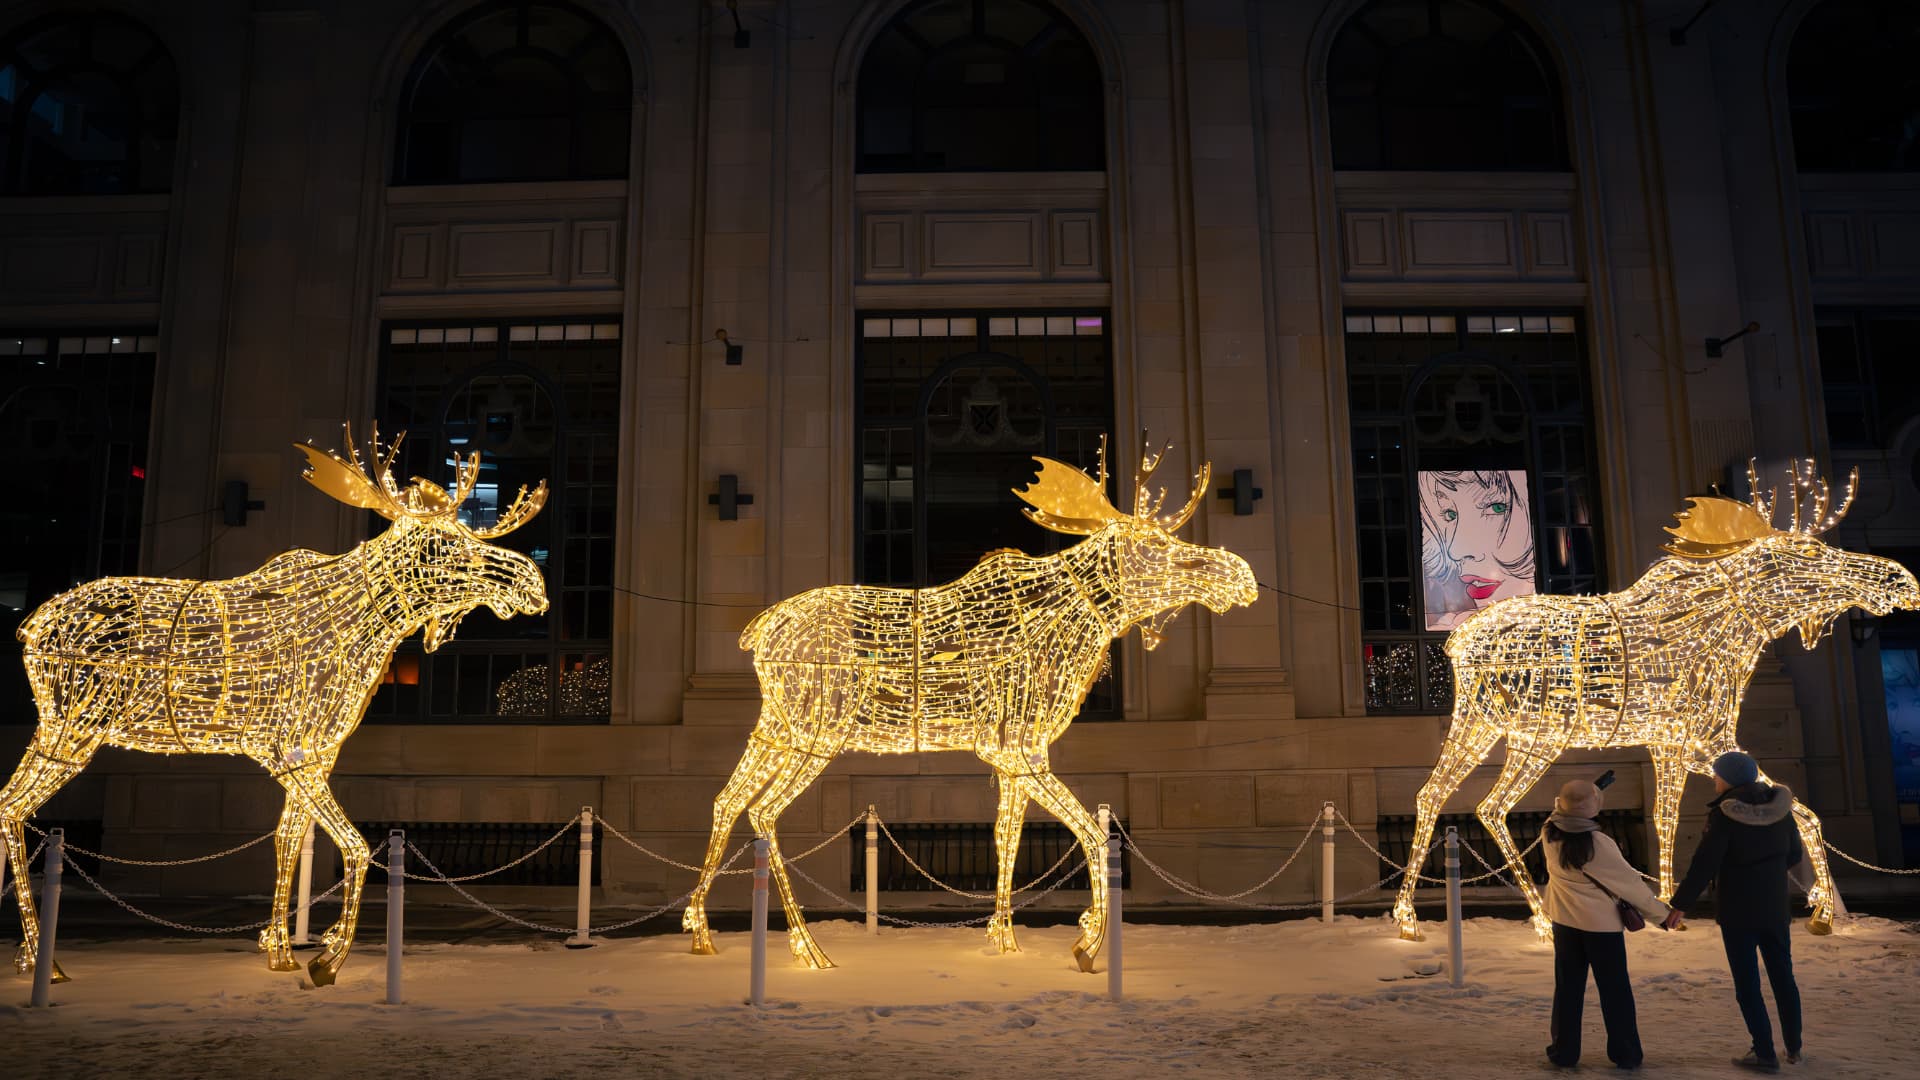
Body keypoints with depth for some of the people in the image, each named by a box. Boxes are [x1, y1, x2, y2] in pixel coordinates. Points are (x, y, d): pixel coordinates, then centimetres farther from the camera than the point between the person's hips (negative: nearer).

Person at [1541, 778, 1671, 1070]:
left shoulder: (1550, 834, -10)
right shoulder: (1599, 843, -21)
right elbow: (1629, 880, -12)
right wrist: (1659, 910, 0)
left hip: (1565, 921, 4)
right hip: (1603, 923, -3)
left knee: (1568, 988, 12)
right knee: (1615, 990, 11)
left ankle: (1564, 1051, 15)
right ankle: (1626, 1054, 19)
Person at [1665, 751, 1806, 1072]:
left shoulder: (1724, 813, -20)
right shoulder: (1778, 806, -2)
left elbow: (1704, 865, -20)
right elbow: (1795, 853, 8)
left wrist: (1680, 904, -13)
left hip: (1737, 910, -6)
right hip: (1775, 907, 6)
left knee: (1746, 980, 4)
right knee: (1782, 975, 18)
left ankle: (1764, 1053, 8)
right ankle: (1794, 1047, 28)